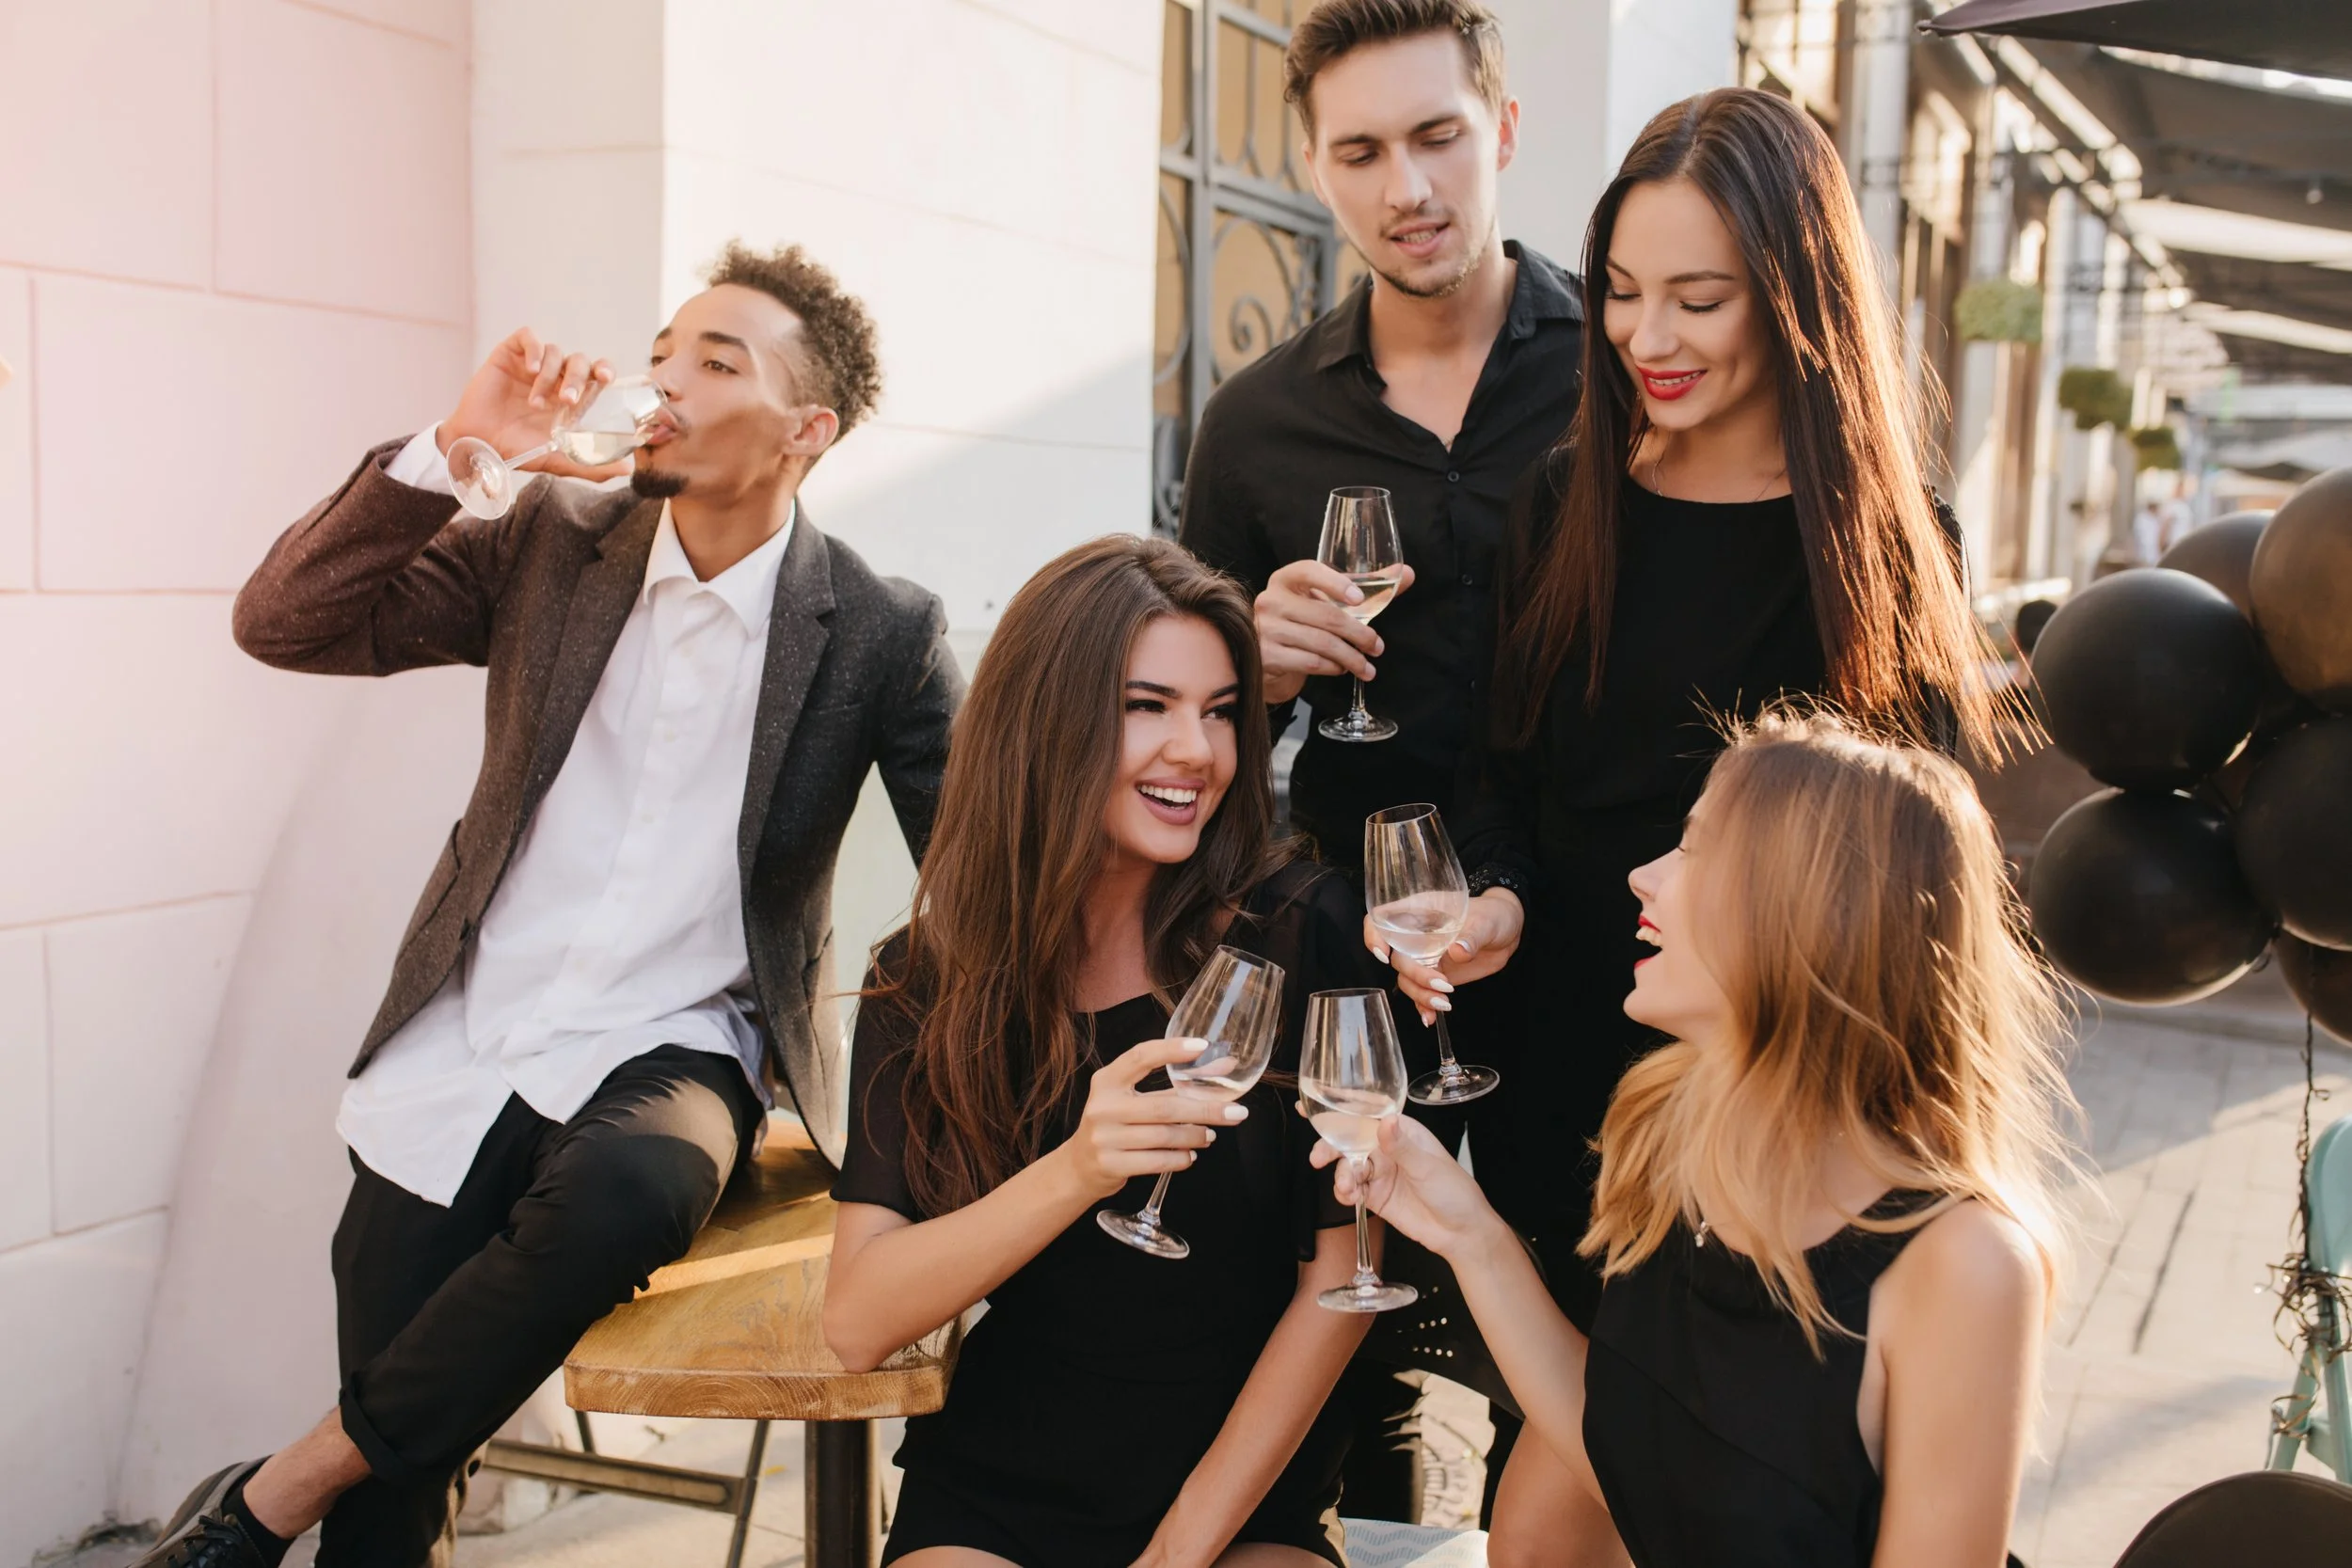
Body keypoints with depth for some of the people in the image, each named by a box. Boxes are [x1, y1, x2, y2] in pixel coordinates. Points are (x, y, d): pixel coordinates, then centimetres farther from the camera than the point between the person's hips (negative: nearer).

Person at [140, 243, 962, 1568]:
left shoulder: (884, 634, -4)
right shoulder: (552, 541, 4)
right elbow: (282, 623, 0)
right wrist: (452, 449, -11)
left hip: (672, 1056, -2)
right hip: (460, 1050, 3)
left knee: (620, 1194, -37)